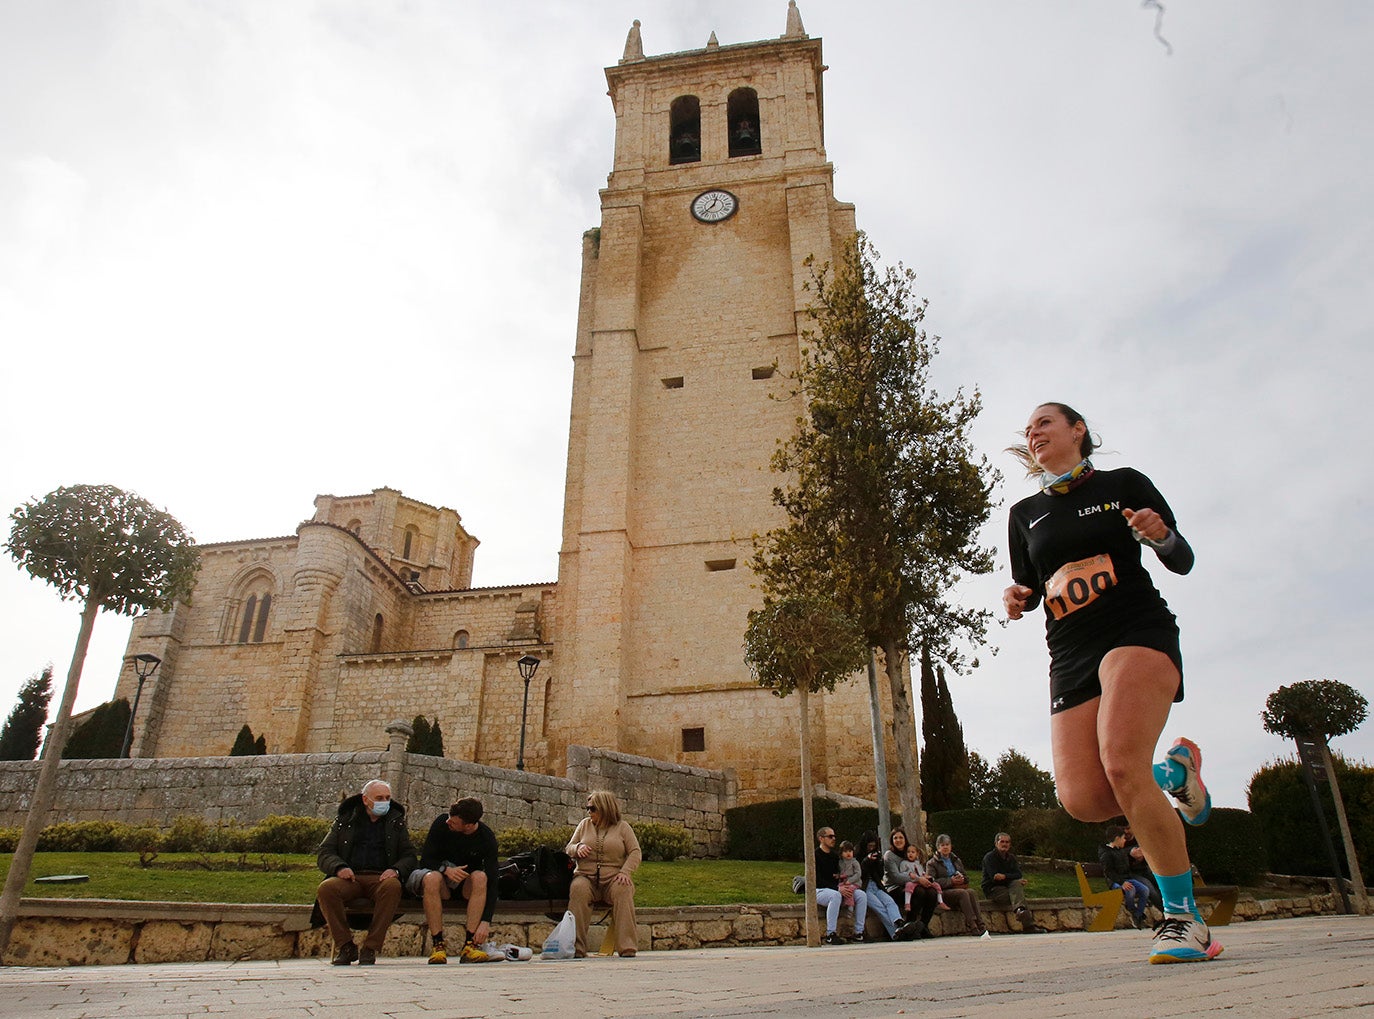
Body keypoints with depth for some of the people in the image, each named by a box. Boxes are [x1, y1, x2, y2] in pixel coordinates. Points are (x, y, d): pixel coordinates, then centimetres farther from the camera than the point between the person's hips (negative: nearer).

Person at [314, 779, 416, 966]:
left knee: (392, 886, -35)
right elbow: (324, 853, 10)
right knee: (325, 888, -31)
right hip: (350, 877, 1)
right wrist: (339, 867, -12)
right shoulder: (344, 820, 18)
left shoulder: (396, 821, 19)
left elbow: (409, 855, 12)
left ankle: (371, 947, -24)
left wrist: (396, 870, -11)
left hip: (380, 878, -1)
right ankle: (345, 946, -15)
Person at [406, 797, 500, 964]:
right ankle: (437, 945, -30)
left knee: (480, 877, -33)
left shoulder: (487, 838, -18)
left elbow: (492, 881, -19)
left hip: (465, 883, 0)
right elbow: (426, 859, -11)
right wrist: (446, 869, -34)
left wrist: (486, 922, -29)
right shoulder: (442, 822, -17)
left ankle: (470, 944, -33)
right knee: (432, 878, -35)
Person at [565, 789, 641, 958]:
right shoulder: (584, 824, 18)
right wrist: (577, 848, -7)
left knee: (623, 890, -35)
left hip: (613, 878, -1)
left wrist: (625, 872, -15)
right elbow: (568, 849, 17)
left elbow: (635, 853, 3)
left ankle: (627, 948, -34)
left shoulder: (622, 827, 11)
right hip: (586, 877, 1)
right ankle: (576, 948, -34)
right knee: (578, 888, -34)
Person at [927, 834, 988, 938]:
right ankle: (973, 928, -40)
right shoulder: (932, 863, 8)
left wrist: (961, 878, 0)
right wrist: (951, 881, -15)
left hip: (959, 888, 4)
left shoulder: (956, 860, 26)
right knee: (963, 893, -33)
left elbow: (966, 877, 25)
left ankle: (980, 925, -39)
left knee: (971, 892, -30)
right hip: (943, 892, -4)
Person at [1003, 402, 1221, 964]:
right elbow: (1028, 588, 22)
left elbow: (1183, 561, 9)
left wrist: (1160, 535, -13)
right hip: (1070, 655, 4)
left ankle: (1184, 917, -7)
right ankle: (1173, 772, 21)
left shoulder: (1124, 484, 7)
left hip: (1138, 631, -4)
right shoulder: (1025, 514, 16)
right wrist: (1016, 598, -2)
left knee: (1121, 767, -26)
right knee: (1083, 798, -12)